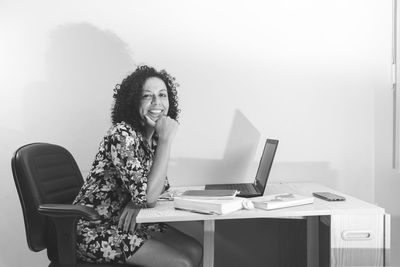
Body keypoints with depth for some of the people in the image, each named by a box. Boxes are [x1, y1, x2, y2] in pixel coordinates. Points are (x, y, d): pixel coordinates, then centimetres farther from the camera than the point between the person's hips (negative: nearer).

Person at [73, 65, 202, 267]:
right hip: (95, 230, -8)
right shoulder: (122, 135, -23)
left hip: (124, 220, 8)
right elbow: (148, 196, -29)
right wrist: (166, 140, -28)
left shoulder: (152, 135, 2)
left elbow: (160, 185, 10)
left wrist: (136, 201, -13)